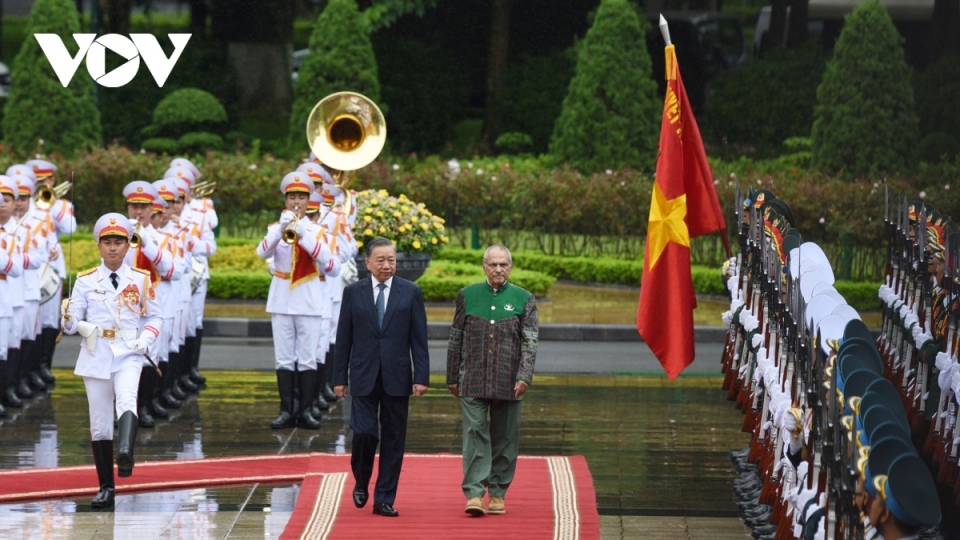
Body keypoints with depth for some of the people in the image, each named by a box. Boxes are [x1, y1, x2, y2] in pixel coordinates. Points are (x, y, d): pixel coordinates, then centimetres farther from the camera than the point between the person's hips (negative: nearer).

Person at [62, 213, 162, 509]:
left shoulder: (141, 279, 5)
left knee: (127, 399, -30)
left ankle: (125, 453, -51)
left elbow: (155, 317, 13)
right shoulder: (85, 280, 4)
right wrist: (69, 320, -22)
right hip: (95, 354, 1)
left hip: (128, 354, -1)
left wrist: (146, 339, -6)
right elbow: (71, 324, 2)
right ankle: (106, 487, 10)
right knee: (99, 421, 3)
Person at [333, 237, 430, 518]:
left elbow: (419, 339, 2)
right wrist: (339, 378, 2)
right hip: (363, 377, -1)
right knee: (364, 432, -10)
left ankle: (384, 500, 9)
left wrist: (421, 377, -5)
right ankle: (361, 483, 16)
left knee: (393, 440, 2)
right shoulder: (353, 292, 4)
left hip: (396, 377, 1)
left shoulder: (411, 292, 3)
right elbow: (344, 339, 6)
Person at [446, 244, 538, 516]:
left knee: (505, 438, 5)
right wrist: (453, 378, 9)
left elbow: (529, 343, -1)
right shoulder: (467, 296, 8)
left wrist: (524, 377, -14)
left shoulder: (524, 299, 5)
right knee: (475, 434, -9)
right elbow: (456, 340, 11)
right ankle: (474, 493, -13)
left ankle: (497, 494, 14)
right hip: (473, 381, 0)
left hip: (508, 383, 0)